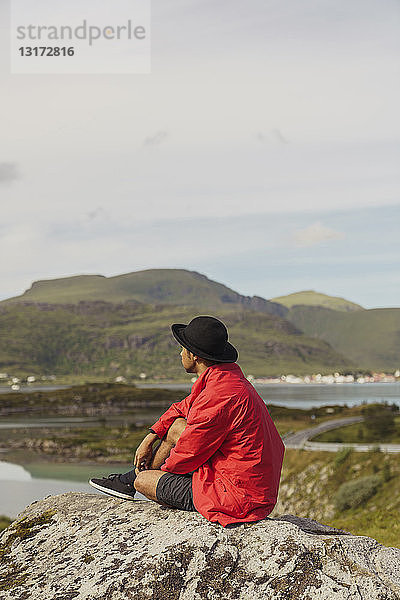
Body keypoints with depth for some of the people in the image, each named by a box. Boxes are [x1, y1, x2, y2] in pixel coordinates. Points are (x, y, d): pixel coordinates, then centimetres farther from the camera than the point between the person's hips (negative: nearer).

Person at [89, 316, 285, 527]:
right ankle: (130, 479, 31)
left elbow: (188, 454, -16)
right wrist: (150, 439, 14)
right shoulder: (230, 378, 7)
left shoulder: (218, 395, -26)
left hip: (236, 497, -10)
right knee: (175, 426, 16)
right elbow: (183, 408, 21)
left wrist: (164, 468, 5)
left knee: (143, 481, -1)